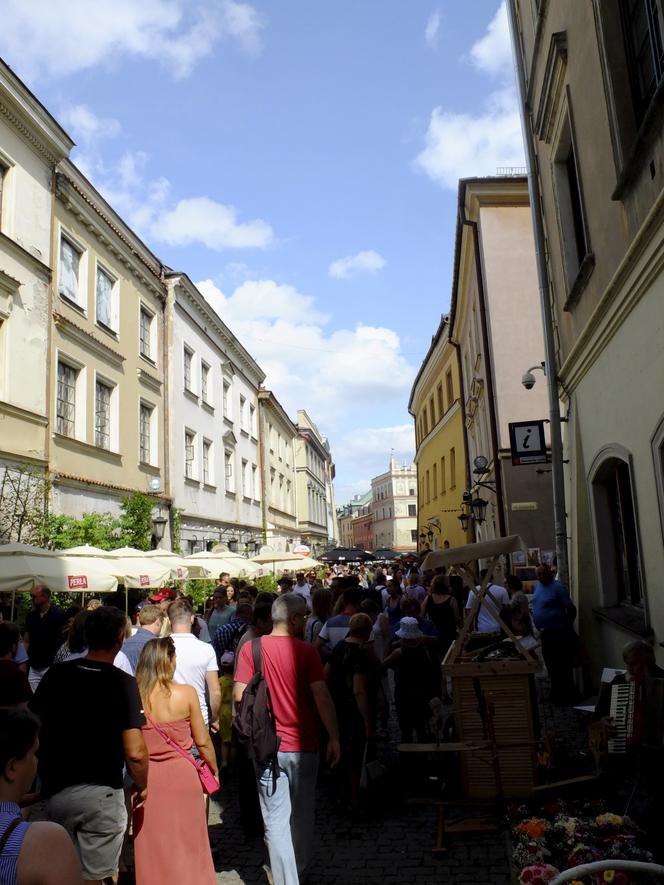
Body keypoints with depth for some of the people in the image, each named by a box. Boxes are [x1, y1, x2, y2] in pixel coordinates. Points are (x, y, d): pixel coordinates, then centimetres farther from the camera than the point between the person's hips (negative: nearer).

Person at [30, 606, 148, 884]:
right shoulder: (122, 682, -16)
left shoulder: (54, 676, -3)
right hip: (101, 794, -4)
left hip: (56, 791, 4)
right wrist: (141, 786, -1)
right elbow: (135, 752, -20)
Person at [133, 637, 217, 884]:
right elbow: (202, 741, -5)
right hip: (181, 773, -2)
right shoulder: (186, 693, -13)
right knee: (188, 844, 16)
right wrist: (214, 769, 11)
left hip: (147, 777, 2)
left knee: (153, 847, 18)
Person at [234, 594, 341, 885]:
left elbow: (239, 695, -10)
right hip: (303, 744, 0)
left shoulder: (250, 648, -6)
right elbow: (322, 697, -14)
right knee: (303, 815, 20)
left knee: (276, 821, 7)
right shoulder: (306, 651, -11)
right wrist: (334, 738, -5)